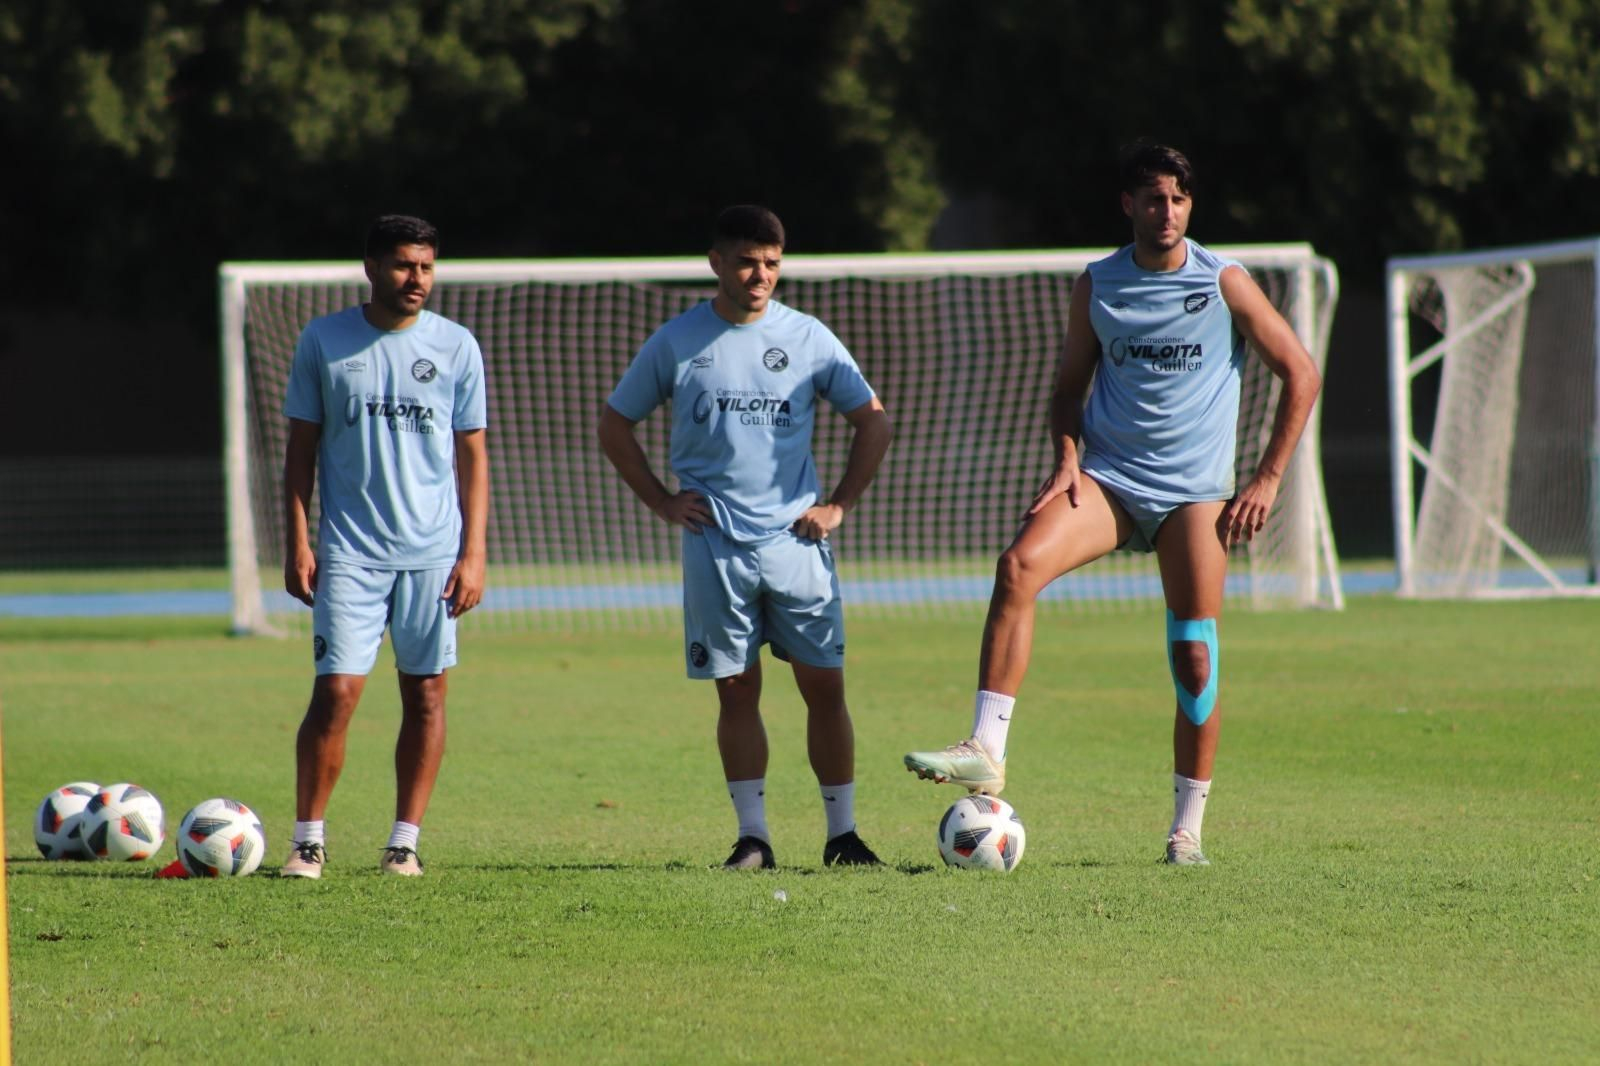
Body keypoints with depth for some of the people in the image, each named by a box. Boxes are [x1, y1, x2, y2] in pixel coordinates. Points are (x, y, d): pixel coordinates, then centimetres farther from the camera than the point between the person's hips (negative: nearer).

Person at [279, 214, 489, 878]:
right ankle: (307, 840, 0)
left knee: (425, 693, 2)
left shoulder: (456, 346, 6)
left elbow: (472, 453, 8)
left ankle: (405, 841, 10)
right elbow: (301, 447, 7)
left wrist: (473, 553, 1)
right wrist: (297, 543, 0)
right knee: (336, 691, -8)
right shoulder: (324, 343, 3)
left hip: (433, 552, 2)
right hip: (349, 550, -2)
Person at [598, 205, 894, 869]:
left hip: (796, 539, 0)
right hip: (716, 545, 0)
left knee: (824, 685, -2)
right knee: (737, 690, 1)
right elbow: (614, 424, 11)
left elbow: (874, 423, 12)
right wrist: (662, 503, 3)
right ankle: (753, 836, 6)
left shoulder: (808, 339, 4)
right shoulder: (678, 342, 2)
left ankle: (842, 833, 5)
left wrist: (840, 505, 4)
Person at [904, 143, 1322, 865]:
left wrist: (1267, 480, -3)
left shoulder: (1224, 283, -1)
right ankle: (986, 752, -30)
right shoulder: (1096, 286, 6)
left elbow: (1300, 375, 3)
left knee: (1194, 655, -6)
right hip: (1107, 478, 1)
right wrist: (1067, 458, -4)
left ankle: (1187, 829, 9)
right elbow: (1069, 386, 16)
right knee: (1019, 565, -26)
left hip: (1193, 489, -1)